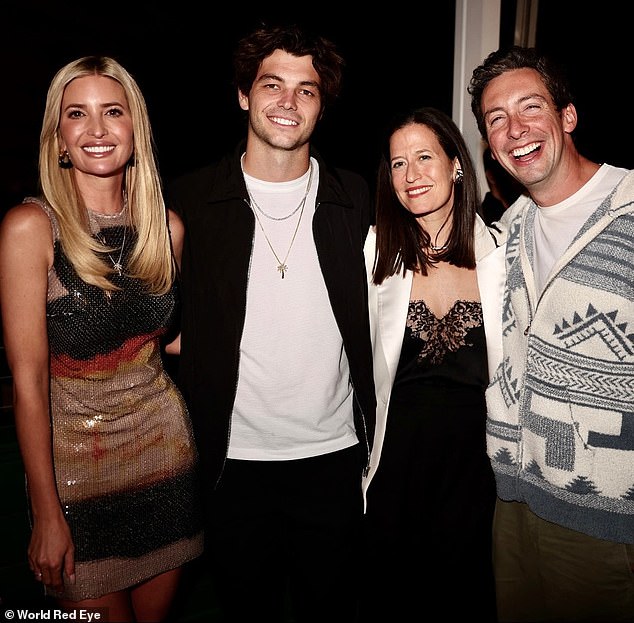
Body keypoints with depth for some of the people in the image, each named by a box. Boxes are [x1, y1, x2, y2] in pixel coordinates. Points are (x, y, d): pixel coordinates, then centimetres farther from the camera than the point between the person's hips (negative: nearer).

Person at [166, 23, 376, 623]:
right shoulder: (190, 200, -4)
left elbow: (368, 317, 8)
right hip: (233, 460, 0)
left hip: (335, 456, 1)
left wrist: (370, 435, 4)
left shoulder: (355, 200, 0)